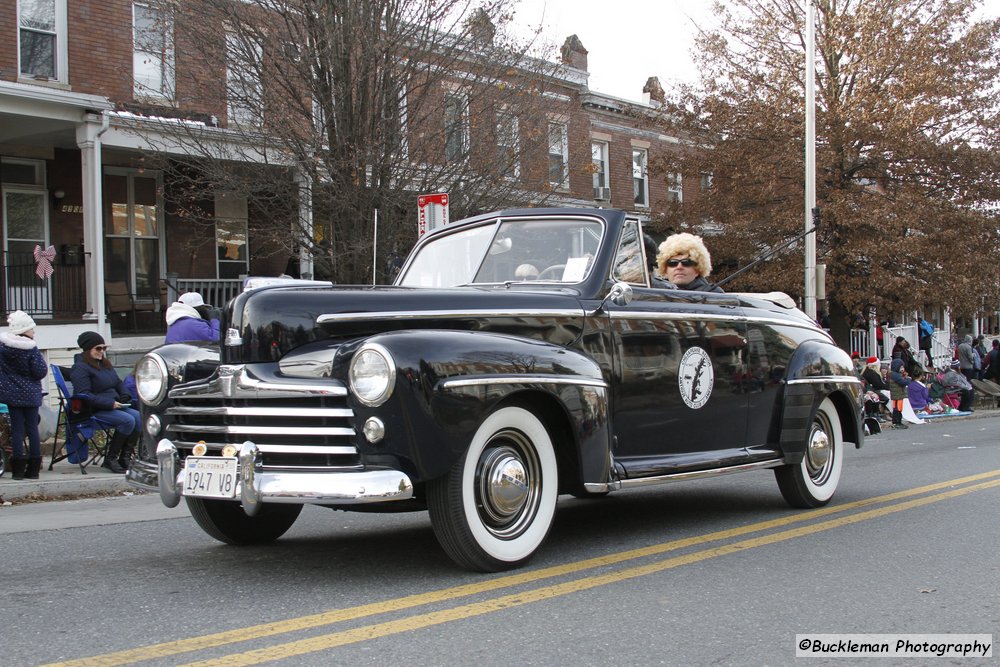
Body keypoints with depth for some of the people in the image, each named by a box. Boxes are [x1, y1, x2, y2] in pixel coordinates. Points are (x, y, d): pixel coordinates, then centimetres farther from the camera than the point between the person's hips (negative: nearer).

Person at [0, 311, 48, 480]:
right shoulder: (31, 348, -14)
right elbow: (40, 372, -15)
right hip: (31, 394, -2)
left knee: (17, 429, 5)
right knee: (32, 428, 6)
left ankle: (18, 469, 2)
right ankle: (33, 469, 6)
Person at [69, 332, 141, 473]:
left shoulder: (105, 364, 20)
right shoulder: (80, 368, -7)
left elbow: (118, 383, 29)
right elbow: (84, 395, -17)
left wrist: (125, 396, 6)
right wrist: (109, 403, -22)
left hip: (114, 405, 8)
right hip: (95, 411, -8)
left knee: (139, 417, -18)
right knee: (127, 420, -28)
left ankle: (125, 458, -15)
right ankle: (110, 459, -18)